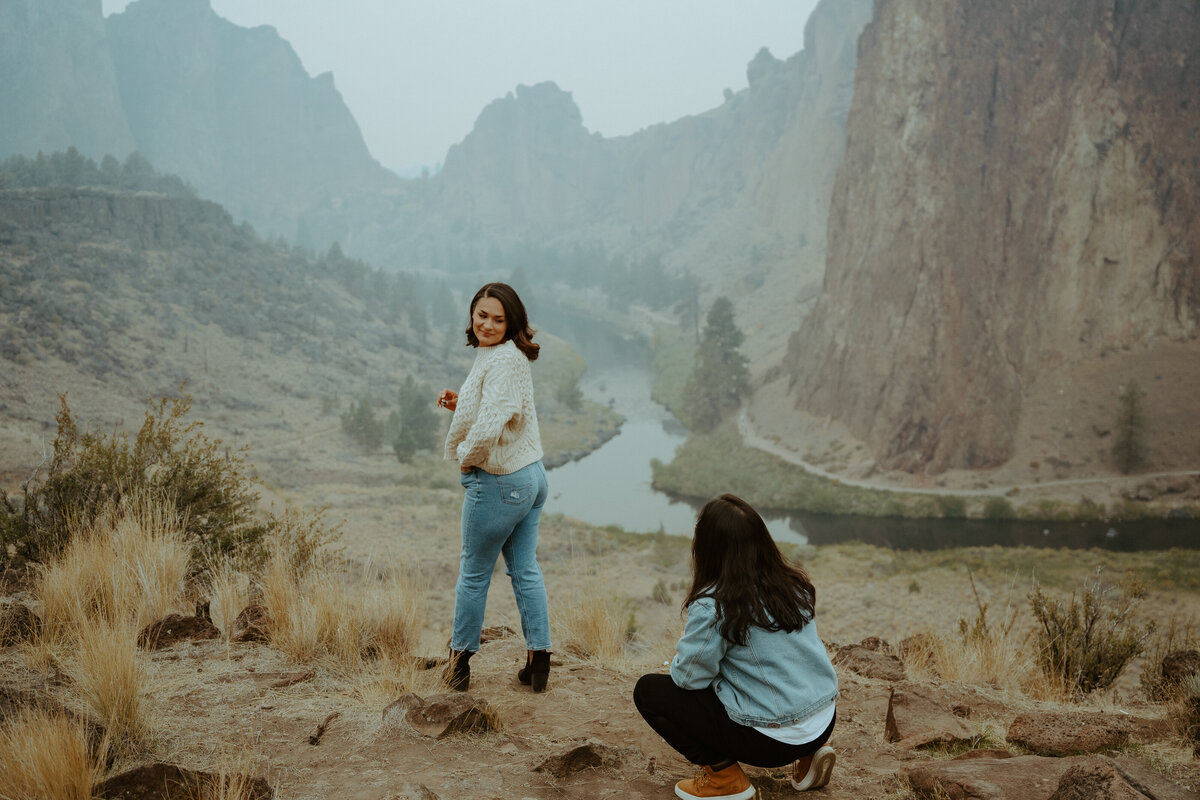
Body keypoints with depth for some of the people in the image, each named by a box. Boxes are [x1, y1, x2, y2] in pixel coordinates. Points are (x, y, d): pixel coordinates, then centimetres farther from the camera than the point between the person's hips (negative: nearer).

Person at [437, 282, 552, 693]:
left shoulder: (502, 360, -21)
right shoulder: (507, 357, 11)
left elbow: (490, 428, -32)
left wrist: (466, 456, -14)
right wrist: (461, 404, 7)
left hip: (499, 482, -10)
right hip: (531, 475, 10)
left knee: (473, 573, 7)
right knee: (525, 571, 13)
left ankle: (459, 661, 21)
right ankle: (538, 660, 17)